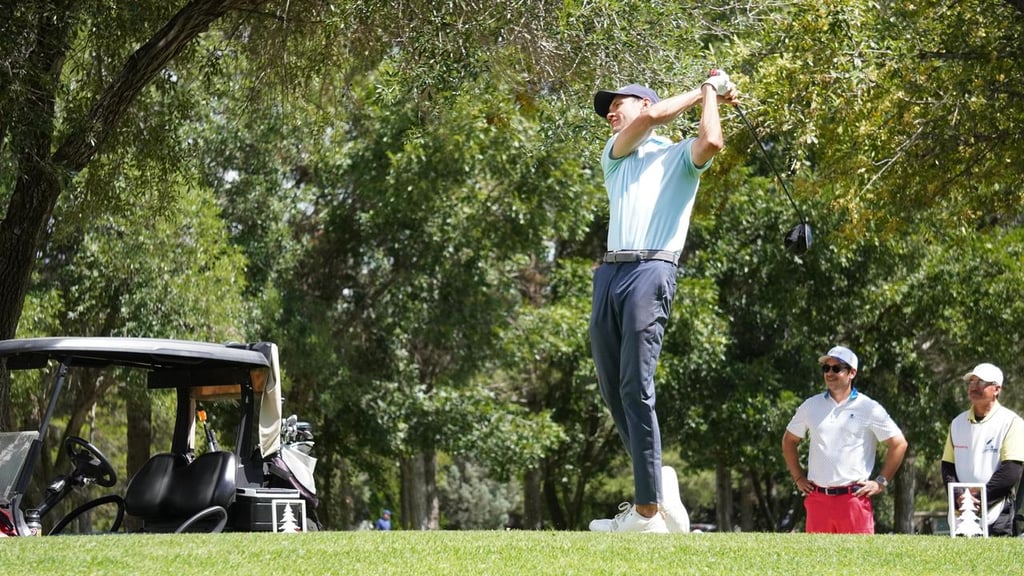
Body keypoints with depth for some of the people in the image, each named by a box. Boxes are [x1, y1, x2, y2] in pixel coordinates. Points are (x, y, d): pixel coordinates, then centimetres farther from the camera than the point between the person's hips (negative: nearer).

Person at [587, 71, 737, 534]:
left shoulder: (679, 156, 13)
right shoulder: (616, 154, 25)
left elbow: (712, 142, -10)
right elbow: (650, 119, 6)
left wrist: (710, 95, 7)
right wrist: (702, 92, 14)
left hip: (652, 271, -6)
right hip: (609, 273, 6)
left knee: (636, 389, -15)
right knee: (612, 390, 2)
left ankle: (648, 510, -17)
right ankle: (657, 479, 13)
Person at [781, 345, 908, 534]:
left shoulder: (869, 408, 1)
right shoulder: (811, 406, 12)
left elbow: (899, 444, 3)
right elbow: (789, 441, 24)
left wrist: (881, 482, -1)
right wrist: (798, 478, 15)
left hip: (854, 498, -4)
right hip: (817, 499, 4)